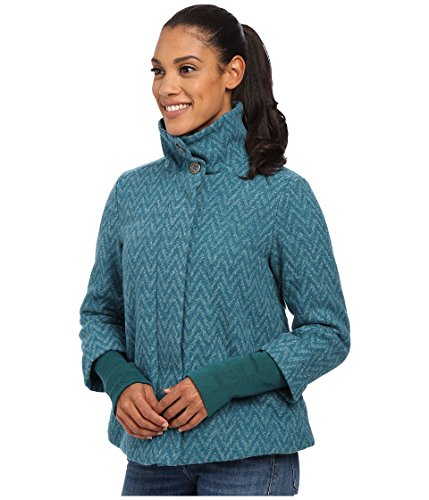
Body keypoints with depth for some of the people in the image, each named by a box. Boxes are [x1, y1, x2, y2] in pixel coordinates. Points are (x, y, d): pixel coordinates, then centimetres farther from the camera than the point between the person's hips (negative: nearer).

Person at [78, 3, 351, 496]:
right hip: (150, 451, 4)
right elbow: (99, 311, 13)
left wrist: (221, 384, -16)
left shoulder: (283, 194, -7)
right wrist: (120, 380, -8)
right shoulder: (131, 191, 5)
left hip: (250, 456, -3)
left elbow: (327, 333, -5)